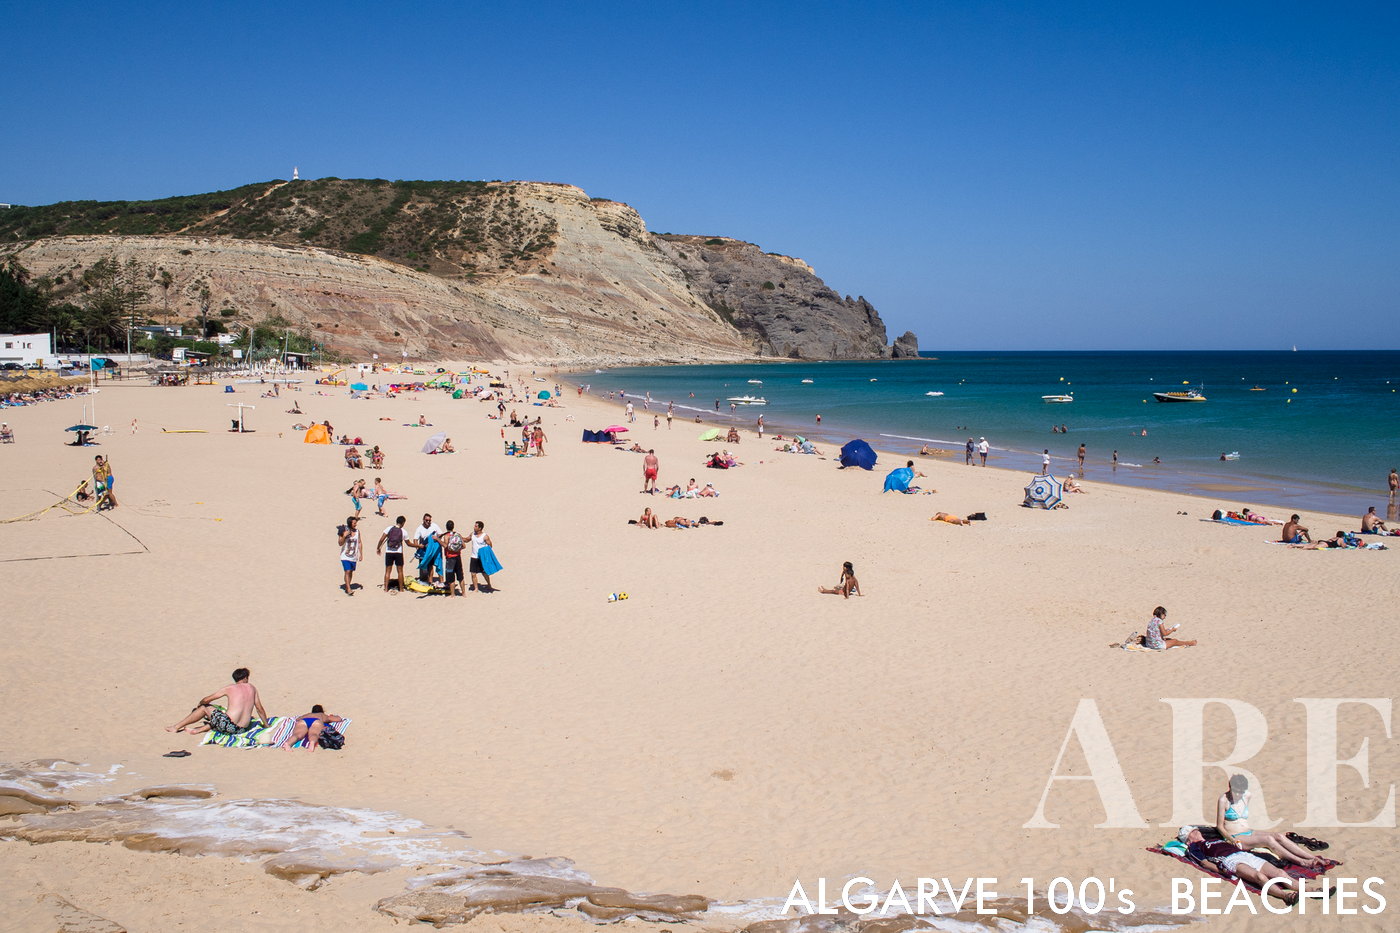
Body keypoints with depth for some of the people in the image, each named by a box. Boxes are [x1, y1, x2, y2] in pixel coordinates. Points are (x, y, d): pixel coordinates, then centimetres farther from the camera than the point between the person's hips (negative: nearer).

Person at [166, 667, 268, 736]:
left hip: (228, 726, -4)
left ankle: (177, 727, 24)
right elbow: (260, 709, 15)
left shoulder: (229, 688, 4)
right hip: (243, 728, 4)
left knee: (204, 708, 17)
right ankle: (198, 730, 24)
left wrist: (199, 704, 33)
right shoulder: (252, 688, 11)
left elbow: (206, 700, 12)